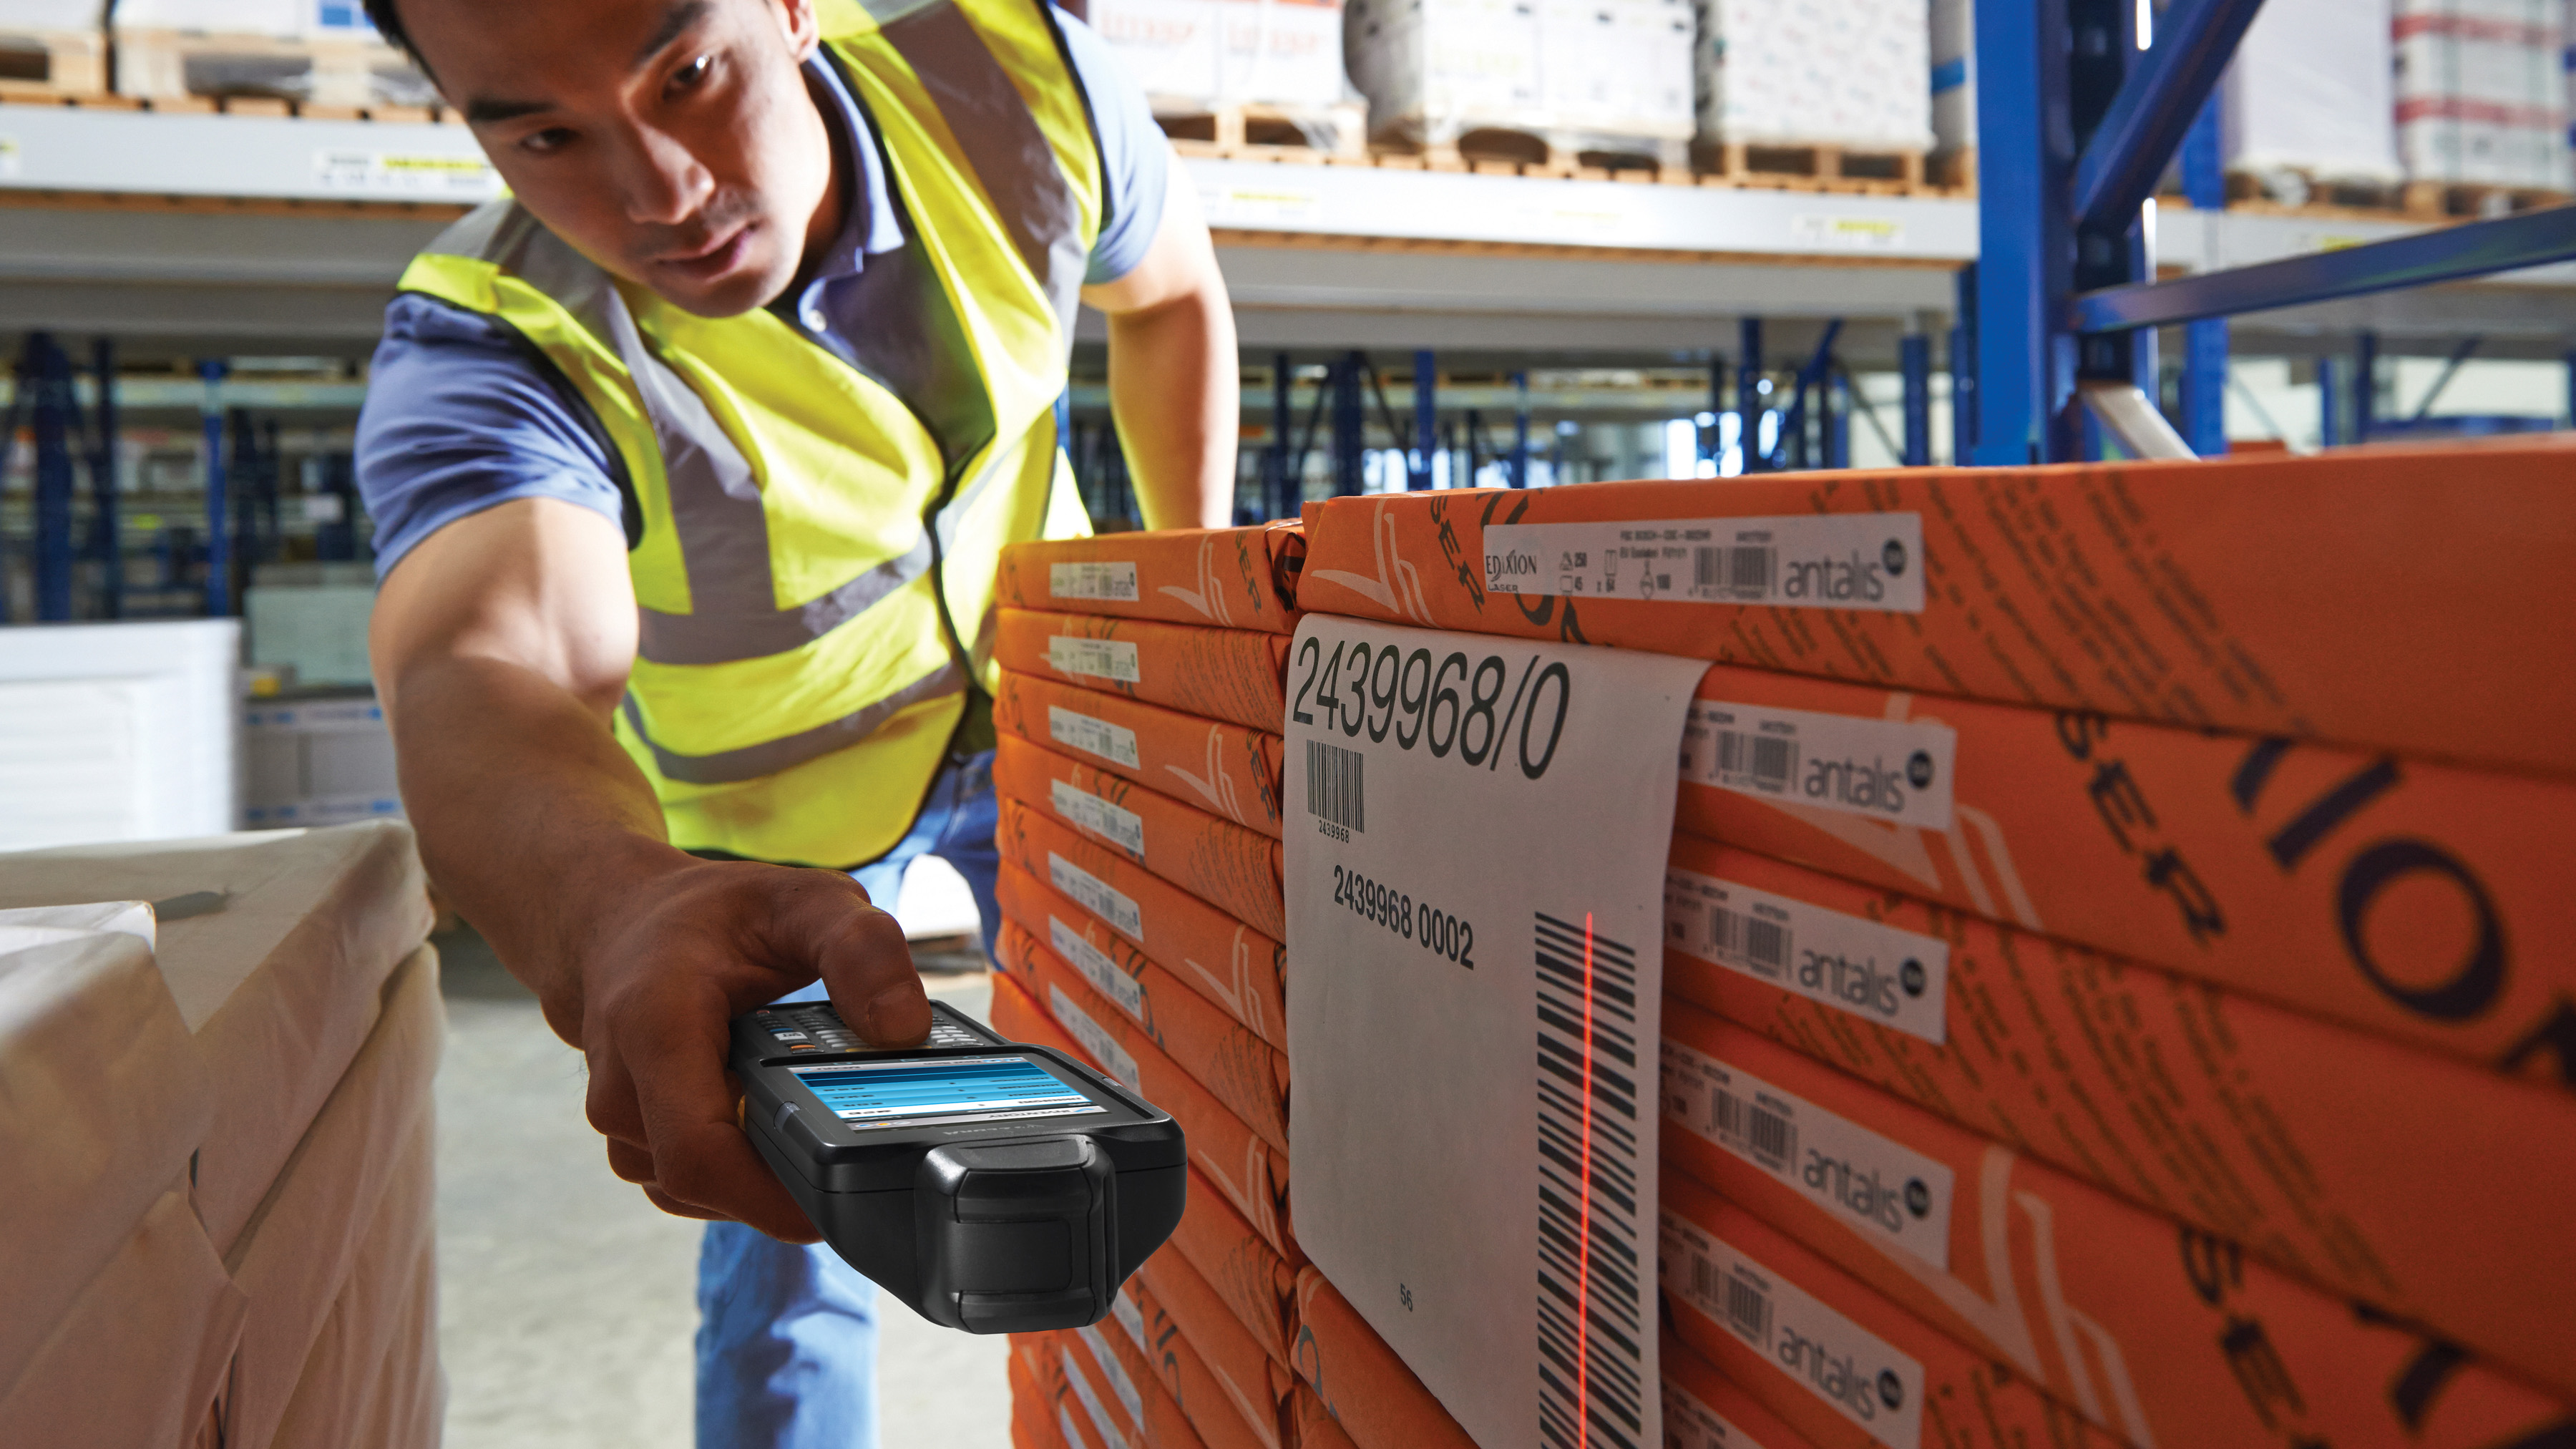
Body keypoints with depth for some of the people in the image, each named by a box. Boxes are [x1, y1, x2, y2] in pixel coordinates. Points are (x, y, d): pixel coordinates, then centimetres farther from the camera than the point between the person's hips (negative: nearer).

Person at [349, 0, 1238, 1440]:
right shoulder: (483, 354, -33)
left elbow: (1169, 291, -3)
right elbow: (483, 675, -54)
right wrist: (614, 909, -76)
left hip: (1041, 699, 3)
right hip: (766, 787, -2)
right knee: (785, 1225, -3)